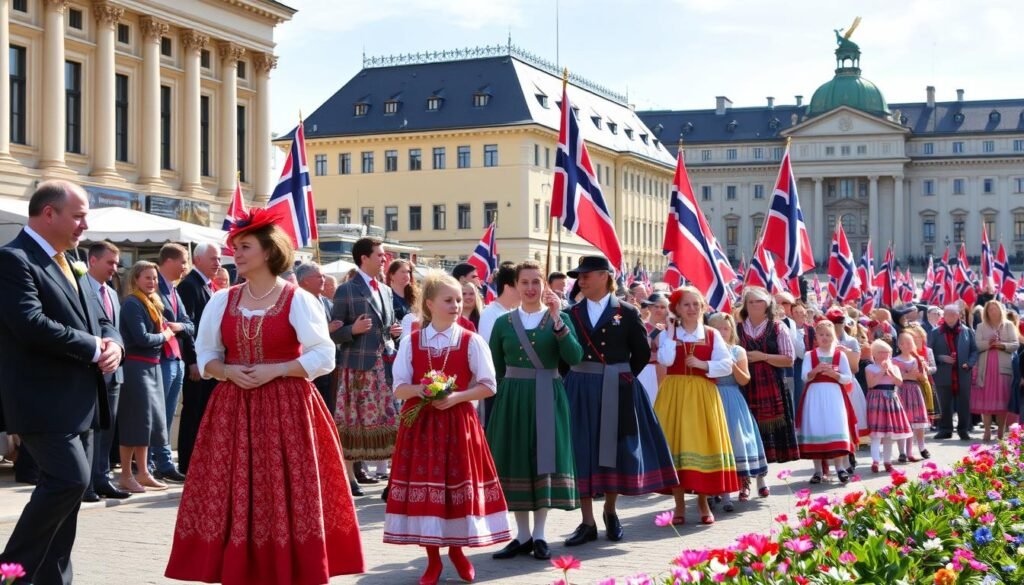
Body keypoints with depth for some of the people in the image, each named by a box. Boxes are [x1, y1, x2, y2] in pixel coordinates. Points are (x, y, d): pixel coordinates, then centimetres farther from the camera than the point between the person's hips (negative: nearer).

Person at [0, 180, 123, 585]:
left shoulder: (67, 264, 18)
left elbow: (98, 321, 20)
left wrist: (112, 343, -4)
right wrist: (93, 348, -16)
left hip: (78, 401, 9)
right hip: (44, 400, -9)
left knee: (67, 485, 11)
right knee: (71, 479, -18)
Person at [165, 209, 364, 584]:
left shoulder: (298, 300, -4)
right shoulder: (222, 301, 8)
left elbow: (324, 357, -6)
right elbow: (205, 354, 14)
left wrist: (275, 371, -15)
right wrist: (228, 371, -7)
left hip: (286, 407, -3)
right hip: (233, 407, 4)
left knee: (287, 496, -3)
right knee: (234, 498, 2)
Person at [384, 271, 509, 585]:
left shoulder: (471, 341, -2)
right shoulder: (411, 342, 1)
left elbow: (488, 385, -4)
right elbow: (399, 388, 0)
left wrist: (456, 396, -17)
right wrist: (422, 389, -20)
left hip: (457, 422, -1)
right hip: (420, 423, 1)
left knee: (459, 482, 4)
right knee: (424, 483, 1)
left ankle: (456, 549, 26)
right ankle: (433, 559, 13)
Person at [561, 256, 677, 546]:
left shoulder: (627, 313, 0)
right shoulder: (572, 313, 5)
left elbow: (642, 352, 4)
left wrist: (622, 378, 4)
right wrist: (574, 379, -2)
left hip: (616, 393, -1)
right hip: (580, 392, 1)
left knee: (615, 451, 6)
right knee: (582, 453, 0)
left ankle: (610, 511, 28)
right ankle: (588, 522, 7)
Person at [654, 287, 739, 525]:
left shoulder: (712, 335, 5)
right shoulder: (667, 334, 4)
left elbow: (727, 365, -2)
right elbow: (665, 360, -14)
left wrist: (703, 365, -13)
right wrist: (671, 332, -9)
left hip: (703, 396, 0)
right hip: (674, 395, 0)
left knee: (702, 443, 1)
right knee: (676, 442, -1)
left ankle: (703, 502, 14)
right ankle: (679, 506, 7)